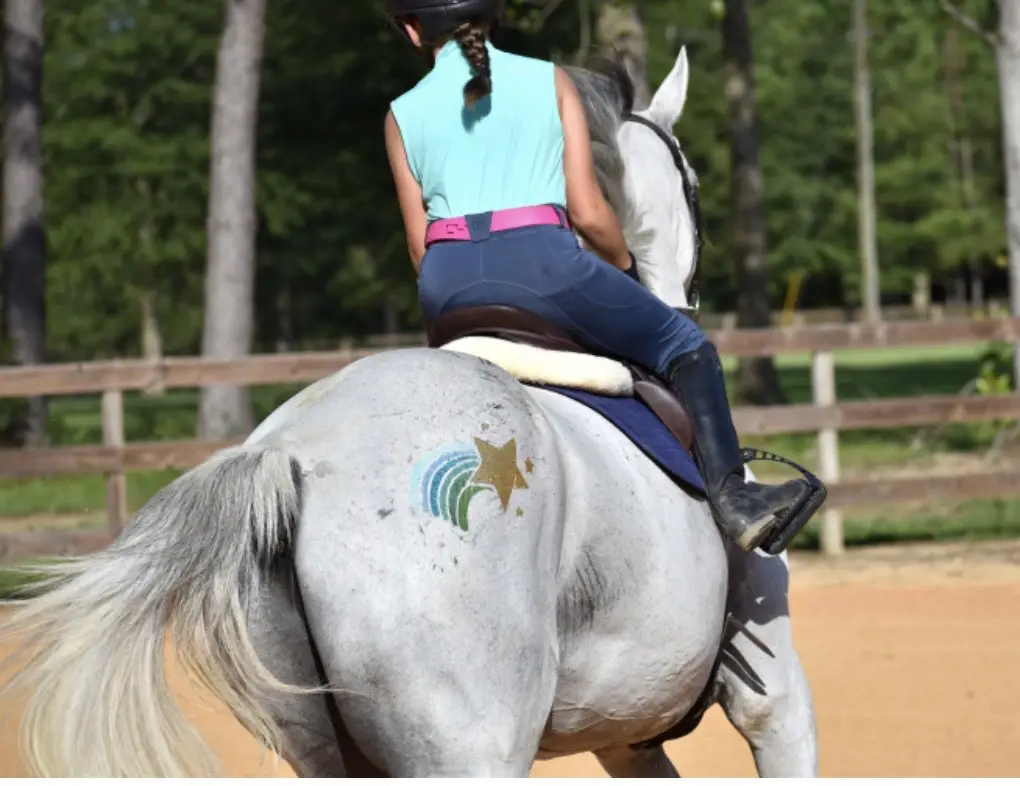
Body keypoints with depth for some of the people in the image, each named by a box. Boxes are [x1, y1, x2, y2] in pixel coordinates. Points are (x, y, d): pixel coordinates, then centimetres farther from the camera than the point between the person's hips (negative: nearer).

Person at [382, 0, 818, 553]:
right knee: (684, 347, 12)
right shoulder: (547, 81, 9)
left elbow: (419, 244, 10)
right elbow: (588, 214, 3)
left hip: (447, 279, 3)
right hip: (541, 259, -3)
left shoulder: (402, 116, 13)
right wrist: (628, 269, 21)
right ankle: (731, 499, -1)